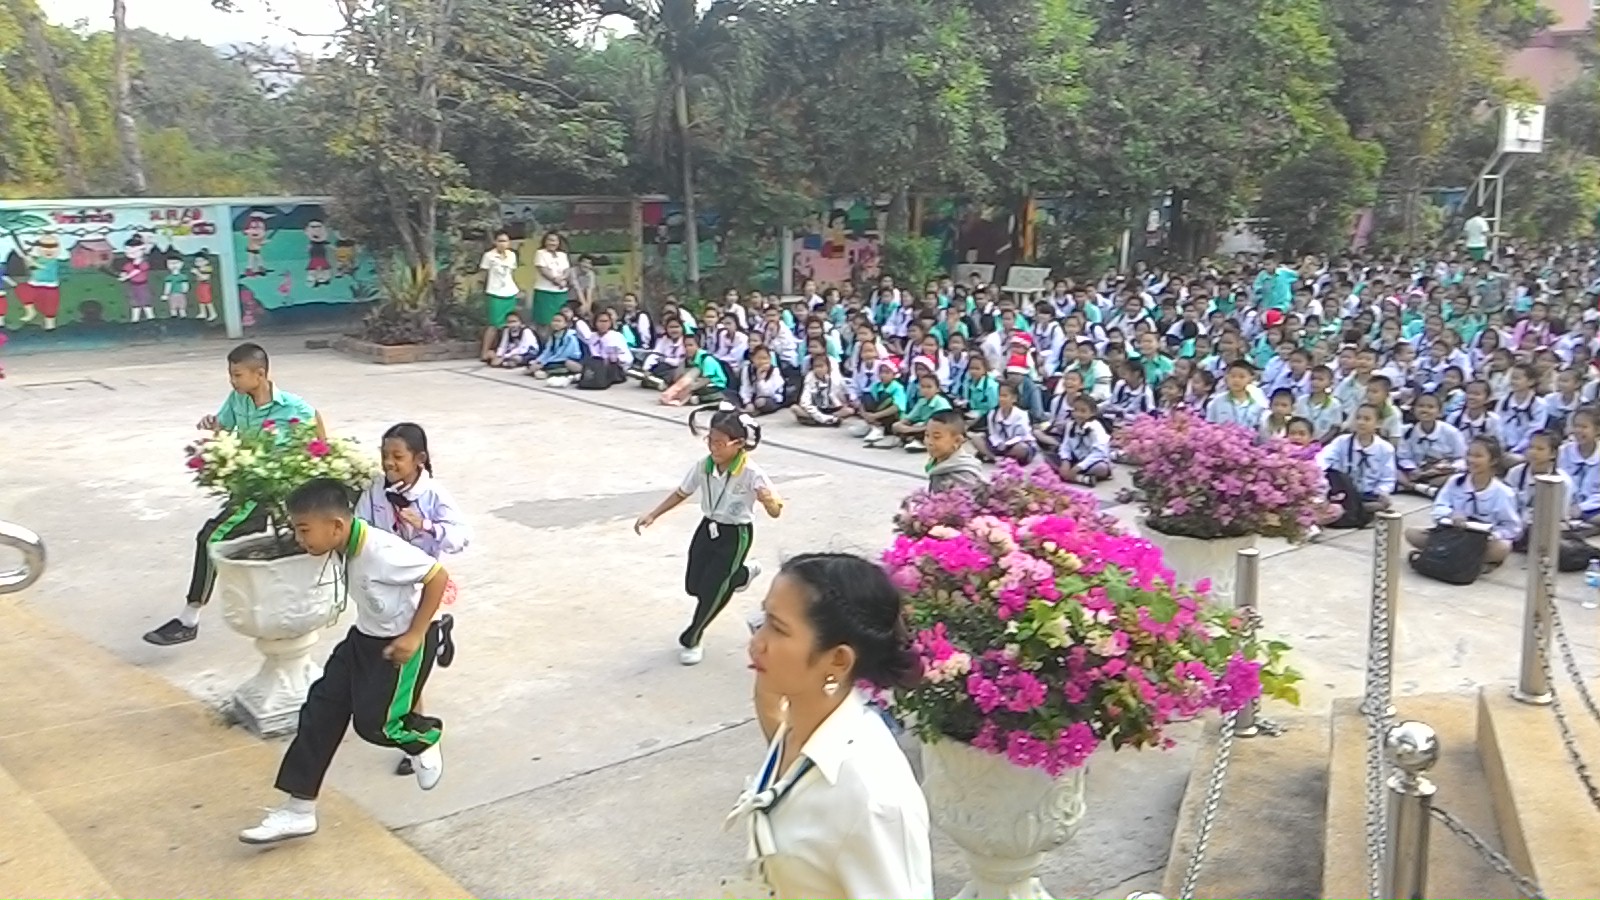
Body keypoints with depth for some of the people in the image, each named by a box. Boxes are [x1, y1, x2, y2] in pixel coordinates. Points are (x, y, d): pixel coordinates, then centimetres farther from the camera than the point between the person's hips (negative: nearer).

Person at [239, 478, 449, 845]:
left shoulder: (381, 552, -33)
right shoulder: (340, 547, -7)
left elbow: (438, 576, -27)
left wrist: (414, 636, -24)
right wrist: (371, 630, 17)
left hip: (402, 642, -8)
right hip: (366, 635, 9)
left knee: (373, 721, -4)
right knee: (322, 708, 4)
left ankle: (424, 739, 31)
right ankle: (298, 810, 11)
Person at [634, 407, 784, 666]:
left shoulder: (752, 474, -25)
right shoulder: (702, 467, -11)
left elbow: (775, 512, -25)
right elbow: (681, 493, 6)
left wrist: (769, 501, -48)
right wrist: (652, 515, 2)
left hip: (736, 535, -5)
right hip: (708, 529, 6)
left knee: (711, 591, -1)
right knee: (693, 586, 16)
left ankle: (691, 640, 26)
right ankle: (743, 573, 44)